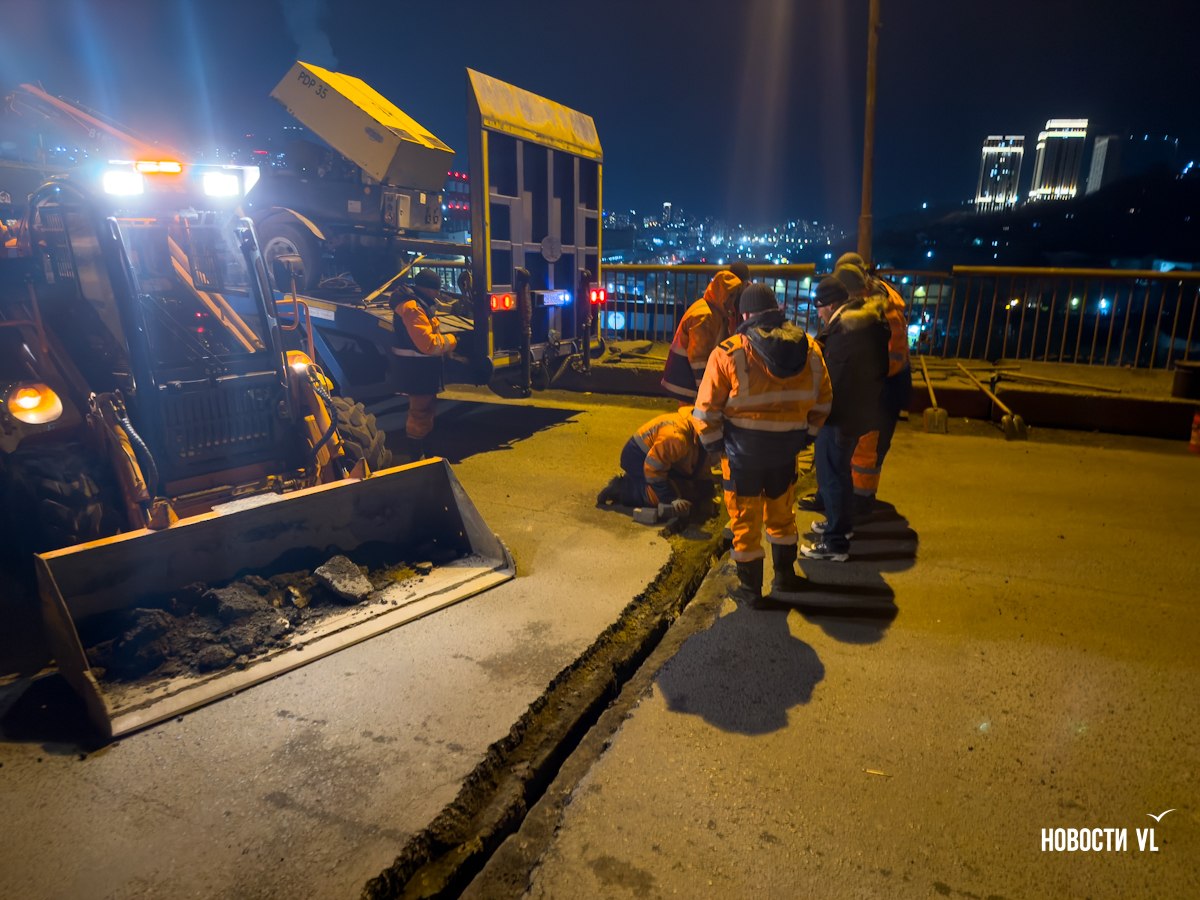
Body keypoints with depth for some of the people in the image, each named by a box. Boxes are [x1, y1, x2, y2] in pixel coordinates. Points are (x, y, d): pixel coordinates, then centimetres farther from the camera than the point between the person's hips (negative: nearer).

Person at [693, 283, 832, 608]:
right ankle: (785, 580, 35)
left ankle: (750, 590, 22)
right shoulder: (809, 348, -2)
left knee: (745, 521, 11)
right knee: (781, 515, 23)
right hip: (786, 450, 4)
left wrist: (713, 444, 1)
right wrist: (806, 435, 15)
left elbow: (707, 409, -13)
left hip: (742, 451, -3)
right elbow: (822, 401, 5)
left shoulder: (728, 352, -14)